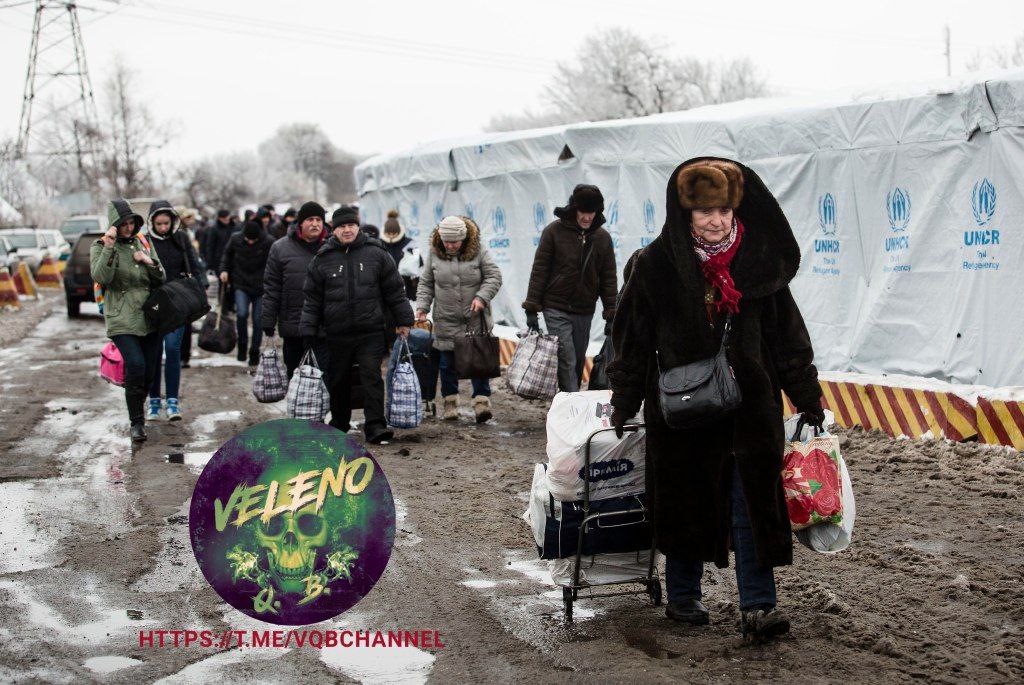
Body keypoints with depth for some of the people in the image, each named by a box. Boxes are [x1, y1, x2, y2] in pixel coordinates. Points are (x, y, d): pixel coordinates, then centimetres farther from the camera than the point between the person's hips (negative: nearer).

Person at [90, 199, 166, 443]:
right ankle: (136, 422, -8)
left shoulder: (142, 243, 12)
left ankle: (138, 407, 34)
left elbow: (161, 279, 12)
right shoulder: (100, 247, -1)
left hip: (149, 318, 5)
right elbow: (101, 277, -18)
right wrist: (109, 247, -24)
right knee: (135, 365, -20)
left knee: (149, 371, 7)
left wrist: (150, 263, -7)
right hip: (122, 320, -5)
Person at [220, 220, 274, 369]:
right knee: (241, 314, -20)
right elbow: (227, 254, 15)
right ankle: (242, 345, 4)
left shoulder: (268, 243, -14)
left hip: (261, 288, -1)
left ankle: (254, 357, 16)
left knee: (258, 320, 3)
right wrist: (224, 270, 1)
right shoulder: (235, 239, -5)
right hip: (241, 285, 1)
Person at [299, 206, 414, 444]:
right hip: (337, 334, 2)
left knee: (372, 376, -9)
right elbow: (312, 297, 8)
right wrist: (308, 330, 5)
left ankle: (375, 426, -9)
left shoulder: (376, 254, 3)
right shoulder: (322, 259, 4)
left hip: (371, 332, -2)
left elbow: (394, 290, 8)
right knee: (339, 380, 13)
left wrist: (403, 320, 8)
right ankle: (339, 423, 30)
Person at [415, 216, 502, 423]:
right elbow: (425, 284, 11)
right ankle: (450, 401, 19)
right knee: (448, 363, 7)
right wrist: (422, 306, -1)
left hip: (476, 319, -1)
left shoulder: (478, 251, -2)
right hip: (446, 321, 2)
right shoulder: (434, 254, 4)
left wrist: (481, 297, -16)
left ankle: (481, 400, -1)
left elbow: (494, 277, -2)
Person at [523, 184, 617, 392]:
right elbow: (539, 270, -3)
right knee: (567, 362, -11)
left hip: (585, 312, 4)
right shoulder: (554, 231, -4)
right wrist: (532, 309, -7)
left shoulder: (603, 238, 6)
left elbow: (609, 278, 9)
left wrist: (611, 315, 3)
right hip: (556, 309, -4)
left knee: (578, 362, 11)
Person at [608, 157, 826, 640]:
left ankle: (758, 605, 3)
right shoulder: (657, 264, -4)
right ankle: (682, 595, 25)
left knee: (752, 501, -1)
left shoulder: (760, 261, 1)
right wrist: (624, 401, 3)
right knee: (684, 501, 9)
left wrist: (807, 396, 7)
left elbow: (786, 333, 7)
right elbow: (633, 337, 2)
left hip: (750, 403, 1)